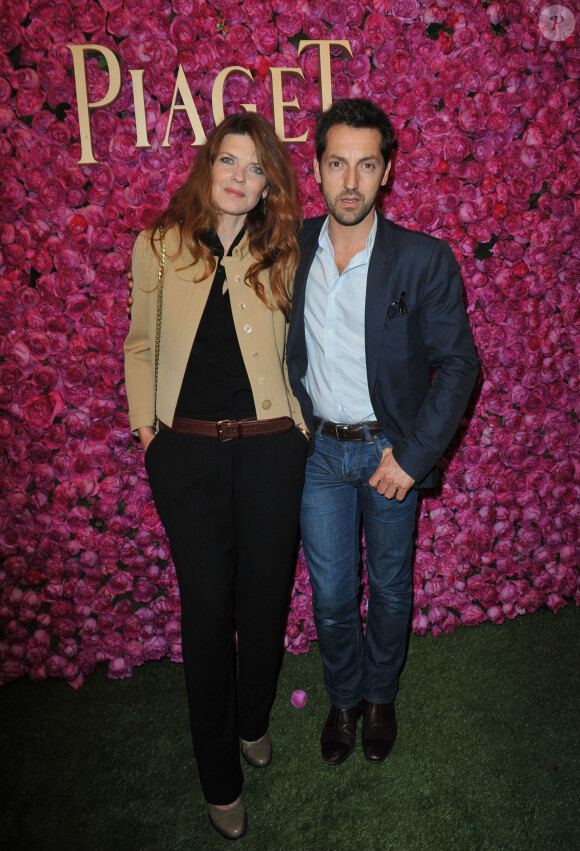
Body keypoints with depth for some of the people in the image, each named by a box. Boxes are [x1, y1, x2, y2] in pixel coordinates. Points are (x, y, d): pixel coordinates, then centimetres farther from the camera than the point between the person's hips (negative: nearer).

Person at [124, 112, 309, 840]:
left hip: (269, 451, 1)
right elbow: (141, 346, 9)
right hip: (187, 454, 0)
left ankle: (252, 721, 44)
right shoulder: (159, 248, 2)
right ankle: (219, 778, 27)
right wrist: (145, 424, 3)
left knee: (264, 597, 12)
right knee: (207, 609, 6)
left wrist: (302, 422, 3)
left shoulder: (280, 256, 3)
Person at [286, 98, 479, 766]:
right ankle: (343, 700, 39)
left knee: (390, 590, 17)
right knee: (331, 596, 12)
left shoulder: (425, 260, -13)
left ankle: (380, 697, 43)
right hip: (319, 450, 2)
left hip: (390, 451, -1)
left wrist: (414, 455, -14)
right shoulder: (293, 249, -3)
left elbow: (457, 364, -9)